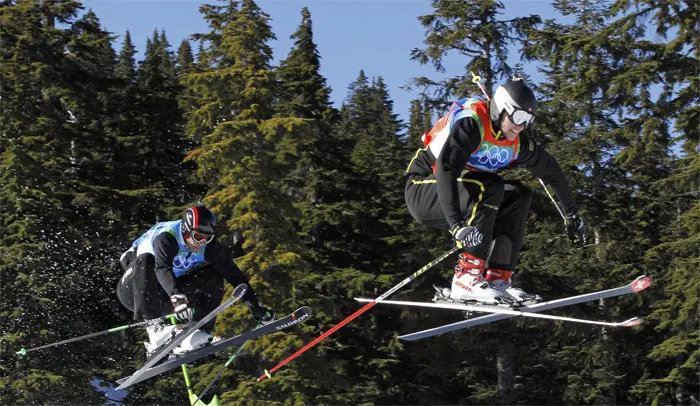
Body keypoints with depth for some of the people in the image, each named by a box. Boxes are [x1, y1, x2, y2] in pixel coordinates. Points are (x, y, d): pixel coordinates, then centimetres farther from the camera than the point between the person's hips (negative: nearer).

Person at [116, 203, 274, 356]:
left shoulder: (208, 245, -13)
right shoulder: (166, 237, -29)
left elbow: (233, 273, -10)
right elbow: (162, 268, -46)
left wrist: (256, 307, -13)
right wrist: (177, 298, -62)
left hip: (166, 296, 5)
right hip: (134, 291, -5)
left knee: (213, 276, -9)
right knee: (146, 260, -36)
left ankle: (199, 333, -13)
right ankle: (156, 328, -42)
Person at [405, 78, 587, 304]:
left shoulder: (516, 141, -2)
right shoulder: (471, 123, -26)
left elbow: (551, 171, 13)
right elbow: (445, 171, -39)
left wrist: (572, 216, 17)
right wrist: (457, 225, -49)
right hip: (421, 193, -8)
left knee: (519, 196, -6)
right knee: (489, 187, -30)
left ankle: (498, 278, -12)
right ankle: (466, 277, -32)